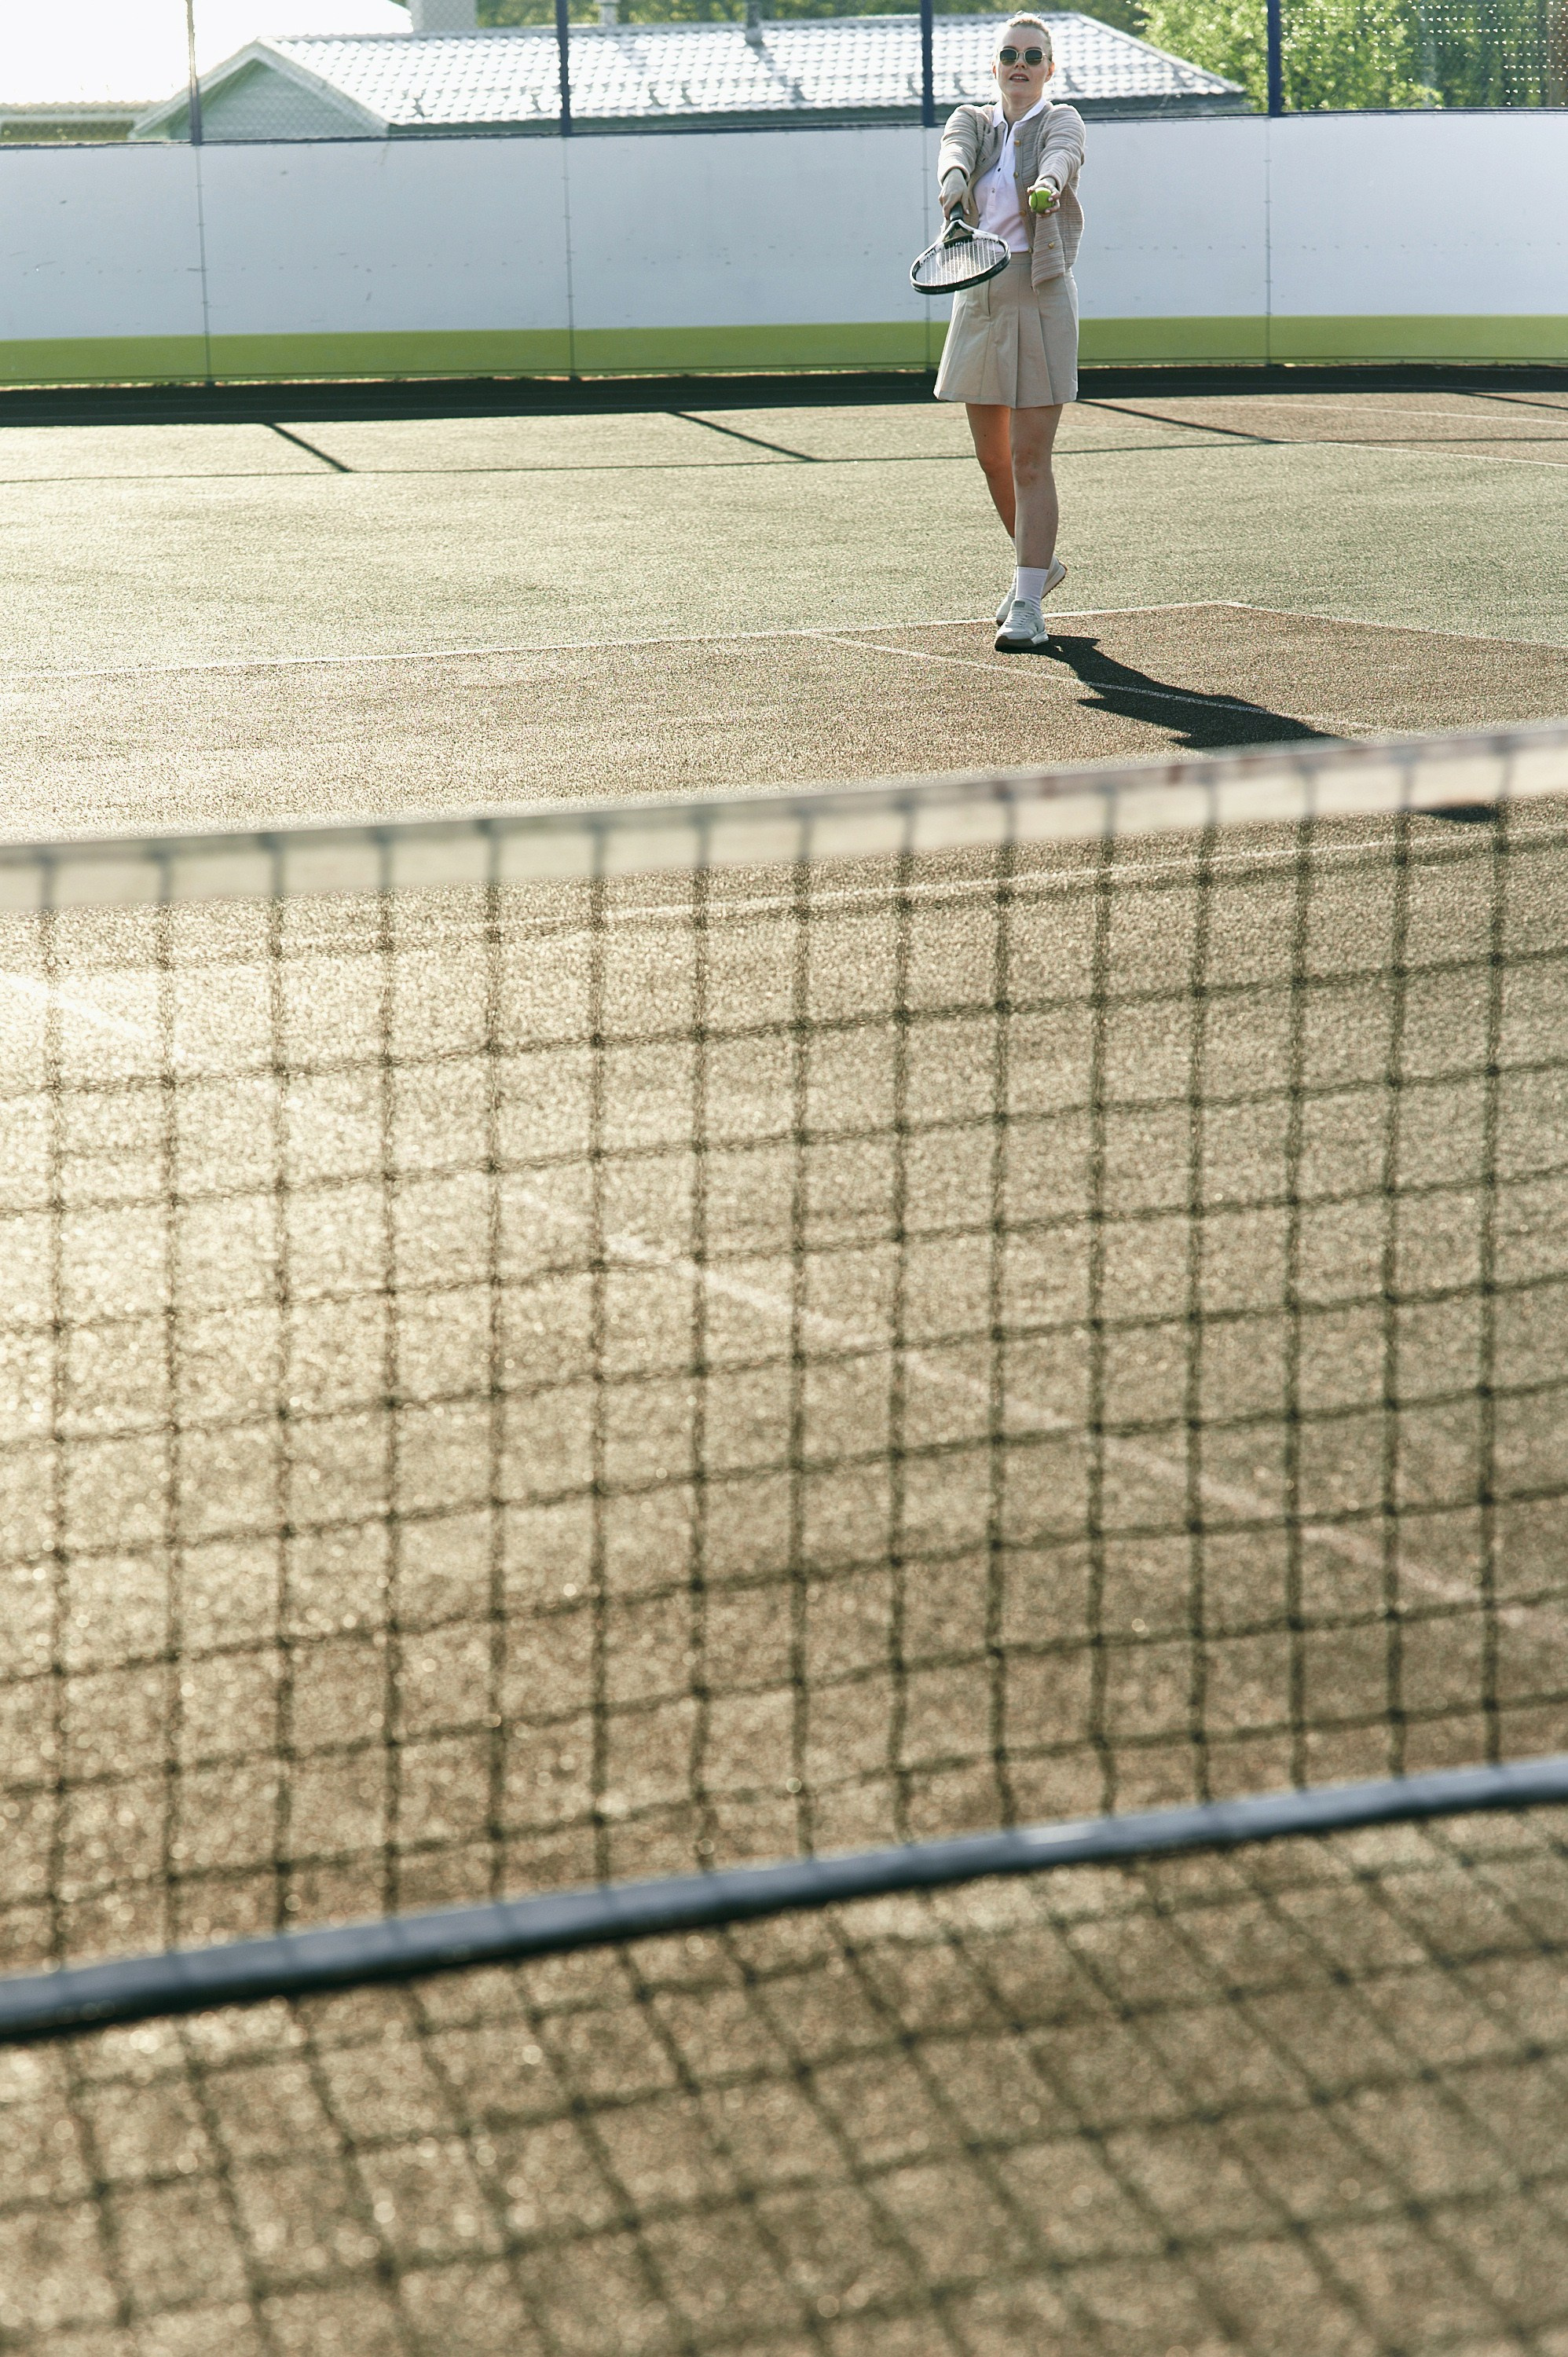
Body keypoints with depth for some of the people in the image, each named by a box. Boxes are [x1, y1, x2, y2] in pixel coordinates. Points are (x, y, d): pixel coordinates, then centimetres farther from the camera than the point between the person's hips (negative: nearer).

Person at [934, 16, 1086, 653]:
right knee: (992, 455, 14)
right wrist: (954, 183, -39)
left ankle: (1028, 606, -6)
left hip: (1039, 298, -5)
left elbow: (1062, 157, -25)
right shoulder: (971, 121, 8)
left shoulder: (1061, 122, -2)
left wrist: (1048, 185, -49)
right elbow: (954, 152, -15)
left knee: (1029, 459, -9)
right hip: (978, 297, 5)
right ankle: (1038, 562, 38)